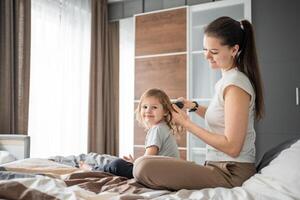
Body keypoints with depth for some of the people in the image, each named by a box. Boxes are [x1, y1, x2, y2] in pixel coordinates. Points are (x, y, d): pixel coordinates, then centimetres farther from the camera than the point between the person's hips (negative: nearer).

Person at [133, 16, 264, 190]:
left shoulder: (235, 85, -18)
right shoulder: (228, 79, 12)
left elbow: (232, 147, -21)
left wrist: (188, 124, -16)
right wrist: (194, 107, 9)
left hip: (231, 173, -10)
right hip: (222, 166, 10)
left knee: (143, 167, -25)